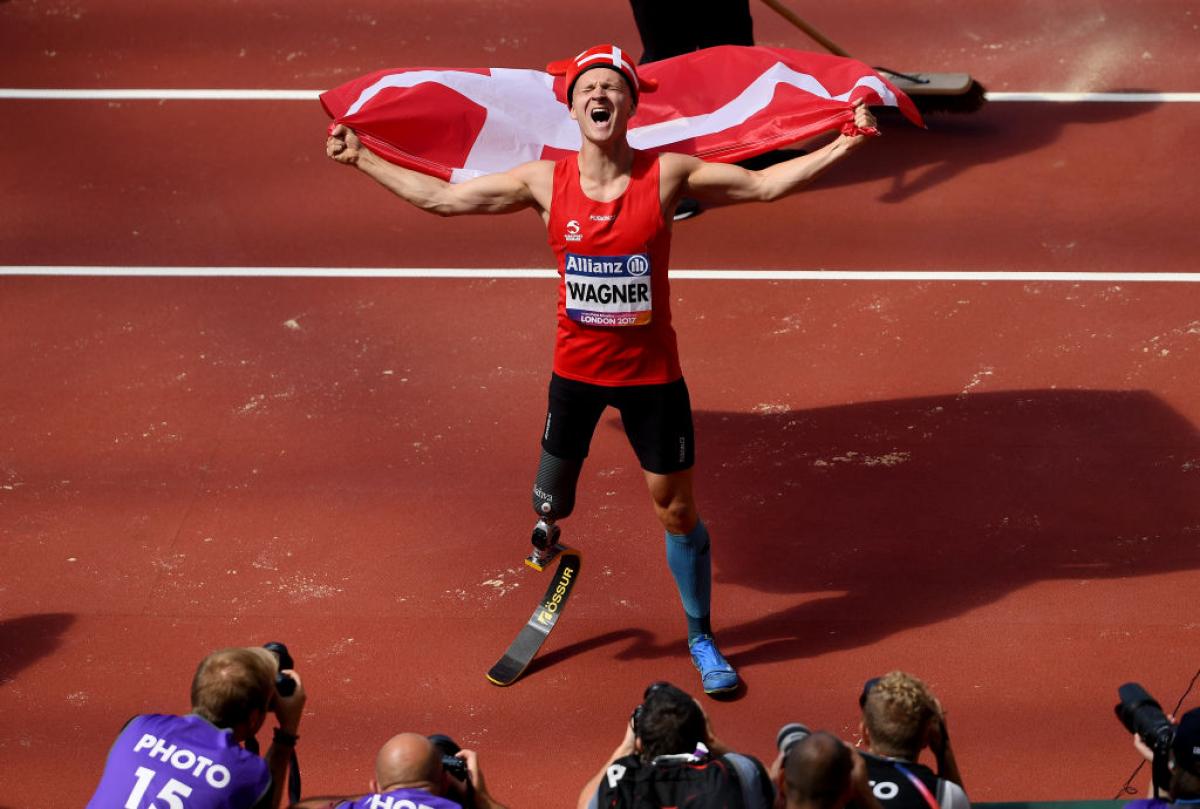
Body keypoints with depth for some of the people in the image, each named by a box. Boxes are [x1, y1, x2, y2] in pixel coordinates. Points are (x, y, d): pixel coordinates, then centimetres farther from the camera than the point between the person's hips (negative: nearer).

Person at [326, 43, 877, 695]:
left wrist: (844, 145, -17)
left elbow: (764, 184, -8)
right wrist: (360, 159, 1)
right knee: (550, 501, 10)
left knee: (677, 511, 6)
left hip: (651, 371, -1)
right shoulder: (544, 182, -8)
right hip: (576, 369, 1)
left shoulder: (666, 175, -12)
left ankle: (701, 640, 25)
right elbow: (440, 198, 1)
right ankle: (549, 523, 49)